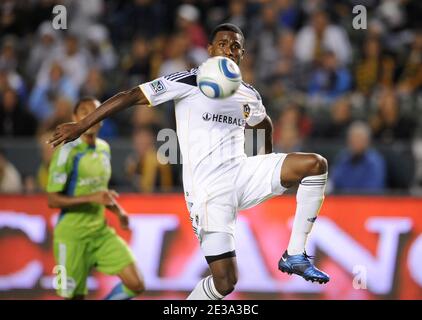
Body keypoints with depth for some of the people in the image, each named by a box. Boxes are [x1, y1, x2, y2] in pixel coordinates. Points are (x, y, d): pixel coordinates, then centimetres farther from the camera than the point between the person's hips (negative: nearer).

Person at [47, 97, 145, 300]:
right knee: (75, 296, -2)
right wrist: (93, 198, -25)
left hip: (101, 232, 7)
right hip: (72, 236, -6)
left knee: (136, 285, -4)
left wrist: (118, 210, 6)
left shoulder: (104, 149, 10)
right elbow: (53, 200, -16)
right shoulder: (68, 151, -12)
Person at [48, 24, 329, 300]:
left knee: (315, 164, -13)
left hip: (242, 175, 6)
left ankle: (295, 256, -6)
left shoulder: (249, 95, 12)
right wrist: (81, 126, -14)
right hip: (208, 190, -6)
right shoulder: (188, 83, -5)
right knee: (224, 283, -14)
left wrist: (271, 169, 38)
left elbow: (265, 123, 36)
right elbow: (130, 97, -8)